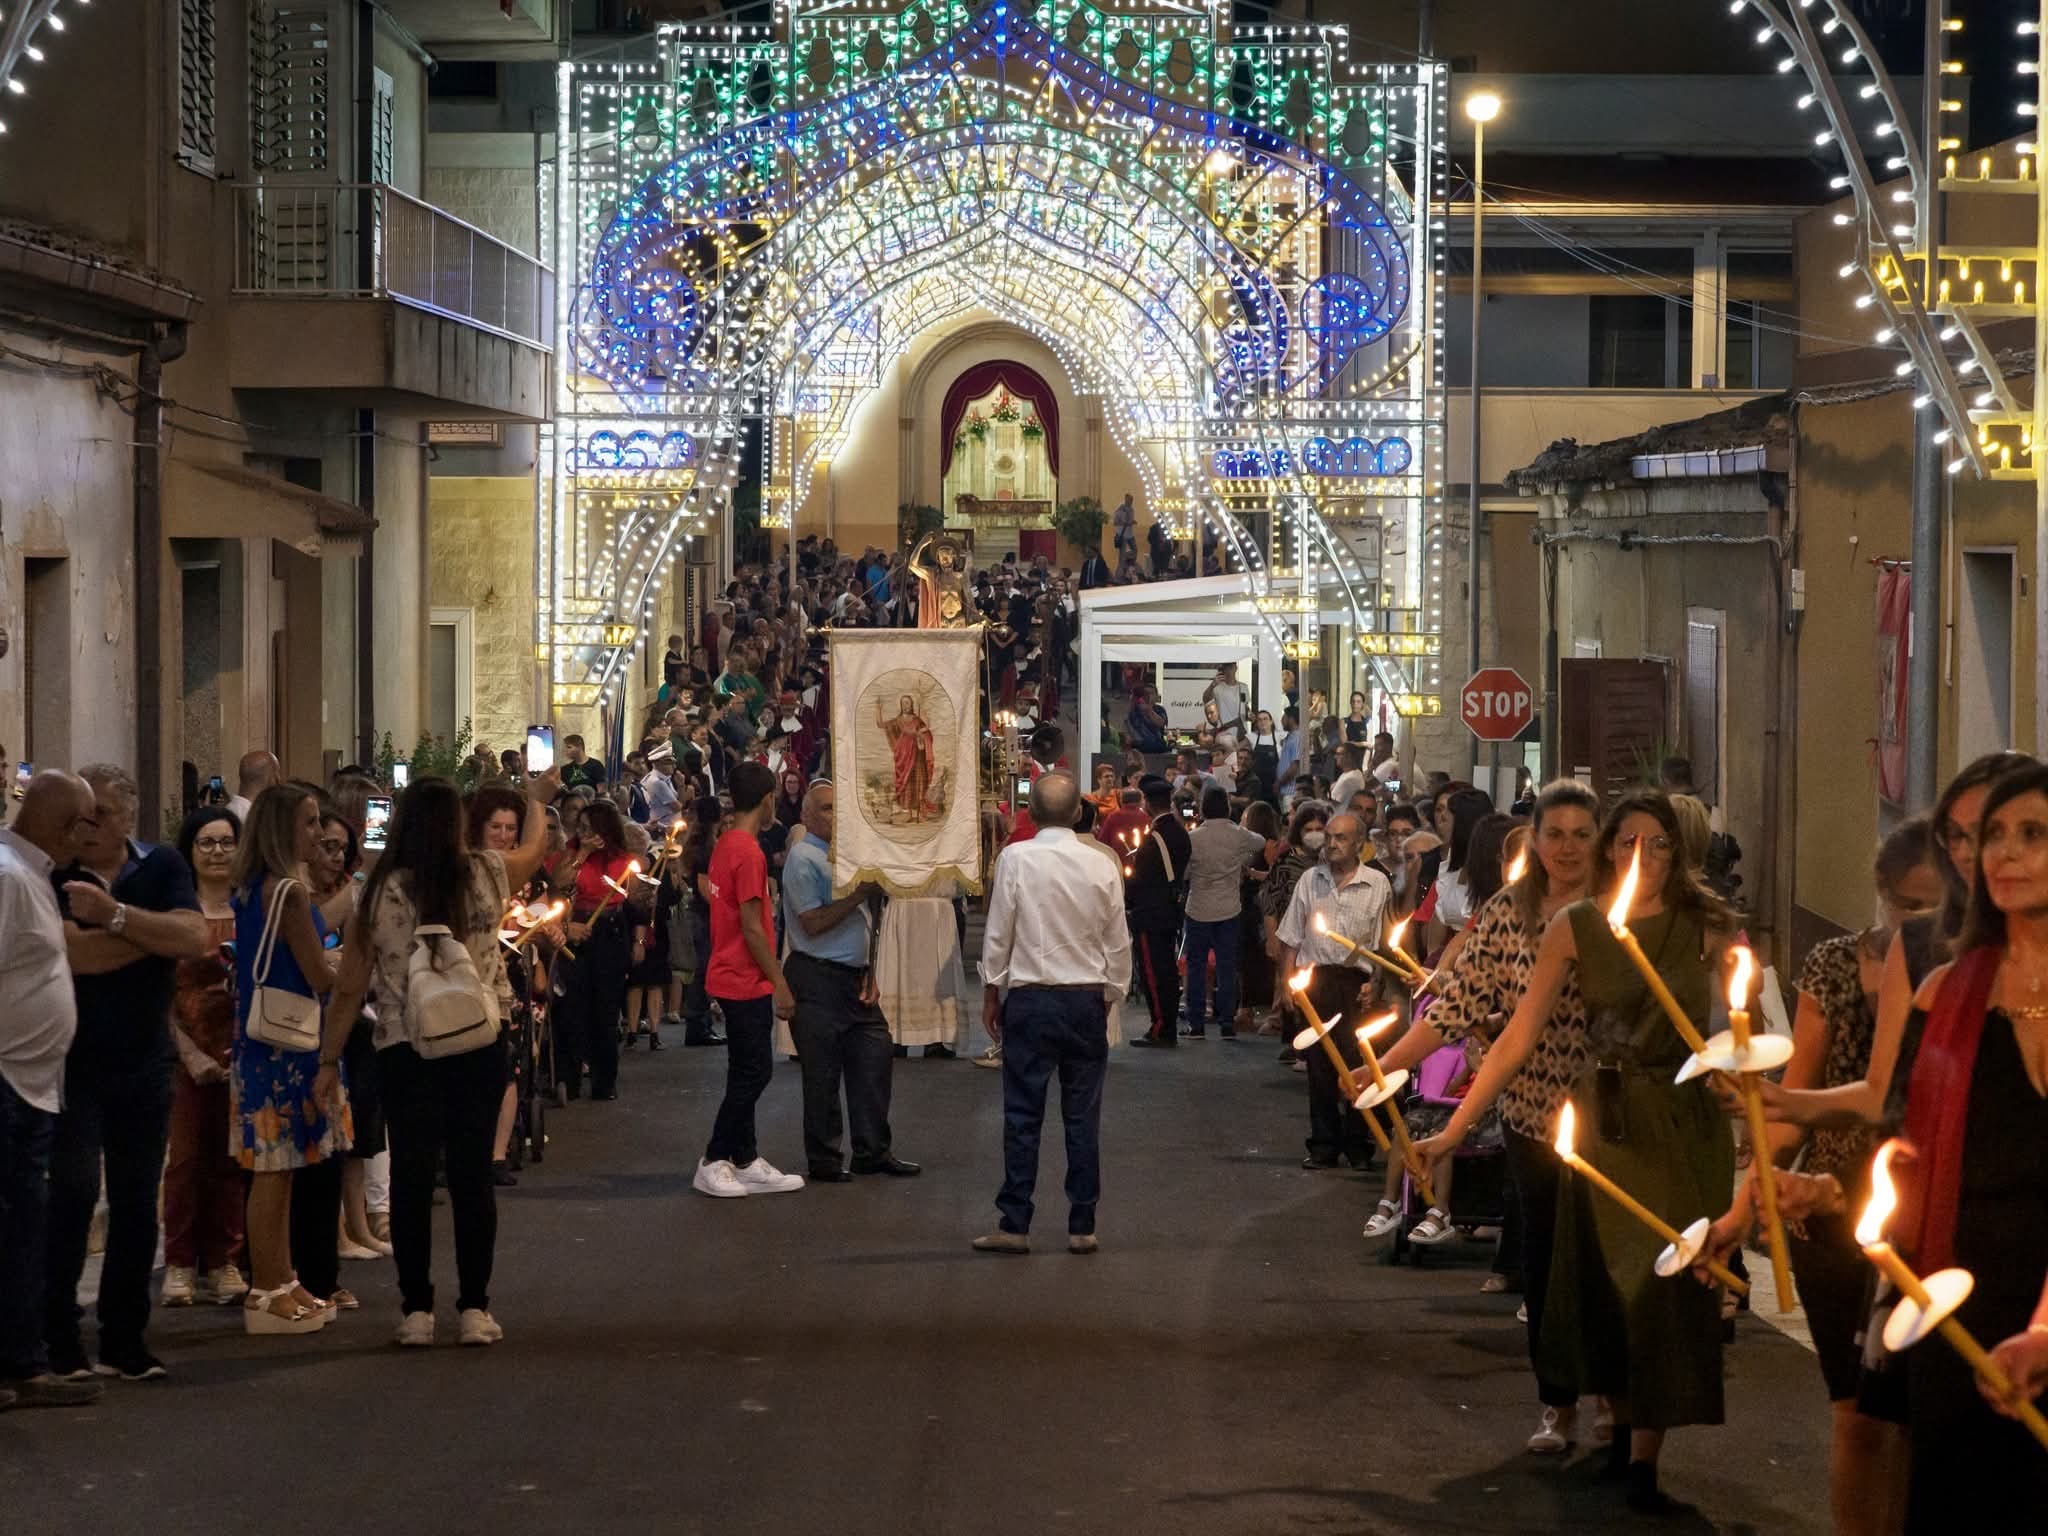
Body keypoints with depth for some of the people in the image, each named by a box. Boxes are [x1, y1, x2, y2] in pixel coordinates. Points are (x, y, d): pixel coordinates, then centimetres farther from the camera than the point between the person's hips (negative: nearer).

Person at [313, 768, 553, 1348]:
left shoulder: (380, 894, -6)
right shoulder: (488, 876, -2)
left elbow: (349, 990, -2)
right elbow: (535, 847, 22)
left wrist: (329, 1062, 7)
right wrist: (537, 798, 41)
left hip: (404, 1051, -1)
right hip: (480, 1045, 1)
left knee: (411, 1178, 6)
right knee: (472, 1175, 7)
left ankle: (416, 1310, 9)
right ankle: (474, 1309, 10)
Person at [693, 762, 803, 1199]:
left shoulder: (724, 846, 10)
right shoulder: (749, 852, -18)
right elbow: (752, 928, -19)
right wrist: (780, 984, -15)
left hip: (732, 978, 10)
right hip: (747, 982, -10)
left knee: (749, 1072, 13)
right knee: (752, 1072, -3)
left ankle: (746, 1161, 16)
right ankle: (713, 1163, 1)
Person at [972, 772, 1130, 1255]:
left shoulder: (1015, 858, -8)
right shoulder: (1101, 865, -2)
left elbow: (998, 933, -4)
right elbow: (1118, 942, 5)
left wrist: (991, 992, 6)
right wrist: (1111, 994, 17)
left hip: (1030, 998, -2)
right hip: (1087, 999, 2)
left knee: (1023, 1115, 1)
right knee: (1083, 1115, 6)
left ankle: (1014, 1225, 2)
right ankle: (1082, 1226, 9)